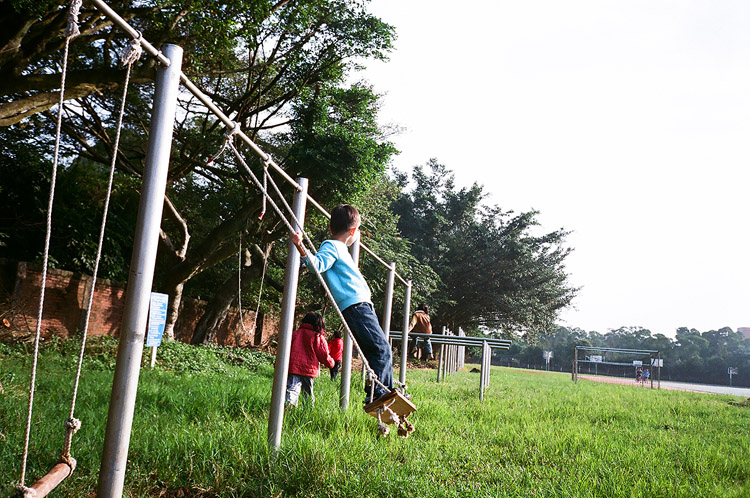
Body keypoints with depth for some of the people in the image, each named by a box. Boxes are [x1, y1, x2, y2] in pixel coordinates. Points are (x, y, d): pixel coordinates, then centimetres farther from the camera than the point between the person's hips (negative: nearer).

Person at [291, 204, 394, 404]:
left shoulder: (339, 249, 24)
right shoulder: (331, 247, -5)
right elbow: (317, 263, -22)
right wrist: (301, 248, -39)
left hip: (363, 306, 10)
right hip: (355, 306, -10)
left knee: (382, 350, 13)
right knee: (381, 348, -13)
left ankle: (389, 392, 20)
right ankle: (374, 395, -13)